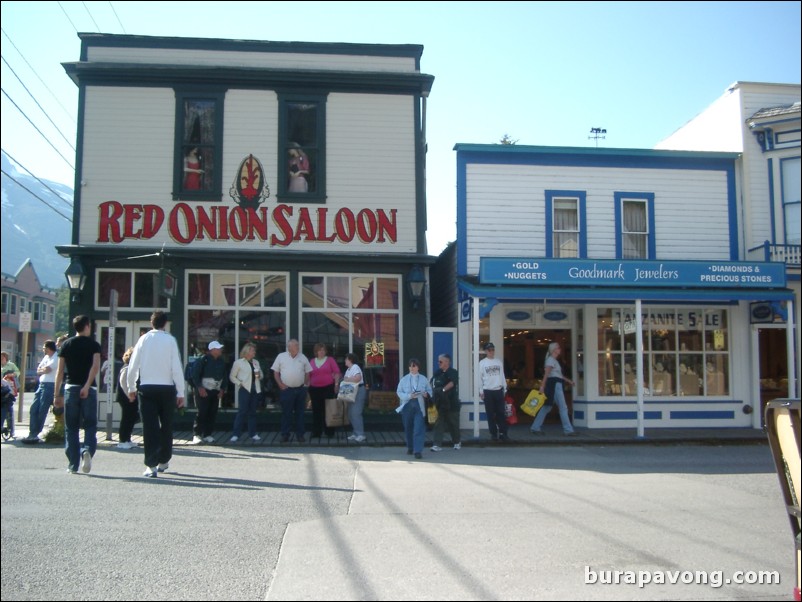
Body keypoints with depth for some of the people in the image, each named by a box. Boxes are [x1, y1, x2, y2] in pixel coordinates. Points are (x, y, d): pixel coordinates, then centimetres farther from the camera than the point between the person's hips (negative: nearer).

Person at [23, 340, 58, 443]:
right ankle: (32, 433, 6)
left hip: (49, 386, -9)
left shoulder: (56, 358, -10)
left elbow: (46, 370, -19)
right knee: (33, 409, 4)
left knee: (42, 411, -5)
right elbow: (38, 370, 14)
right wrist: (44, 369, -5)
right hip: (41, 385, 9)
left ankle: (35, 435, -1)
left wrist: (42, 369, 2)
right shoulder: (46, 357, 18)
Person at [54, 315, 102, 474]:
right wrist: (87, 385, -19)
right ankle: (87, 451, -22)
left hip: (70, 388, 2)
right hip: (89, 389, -2)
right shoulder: (94, 345, 2)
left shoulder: (66, 345, 8)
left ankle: (73, 465, 7)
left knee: (71, 427, 7)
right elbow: (96, 366, -14)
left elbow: (60, 371, 5)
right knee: (90, 426, 5)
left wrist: (57, 394, 8)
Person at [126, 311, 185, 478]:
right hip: (167, 388, 0)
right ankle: (163, 461, 25)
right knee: (166, 425, 14)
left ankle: (151, 466, -4)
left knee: (150, 426, 2)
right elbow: (176, 368, -7)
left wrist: (131, 387, 16)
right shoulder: (170, 340, -5)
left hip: (146, 388, 1)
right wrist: (180, 392, -2)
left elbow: (132, 366, 2)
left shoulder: (143, 339, 0)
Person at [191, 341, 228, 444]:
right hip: (203, 391, -6)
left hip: (216, 391, 6)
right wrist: (199, 388, -15)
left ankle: (207, 434, 12)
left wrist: (222, 389, 6)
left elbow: (224, 376, 17)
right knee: (202, 413, -9)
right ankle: (197, 435, -4)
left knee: (212, 413, 5)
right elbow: (195, 375, -10)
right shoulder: (203, 360, -8)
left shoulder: (222, 362, 10)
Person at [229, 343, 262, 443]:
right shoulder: (238, 363, -1)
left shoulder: (256, 362, 14)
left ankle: (253, 433, 14)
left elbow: (261, 376, 20)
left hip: (255, 390, 5)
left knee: (252, 412, 9)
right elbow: (232, 377, 0)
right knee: (242, 412, -8)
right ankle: (236, 434, -3)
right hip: (244, 390, -5)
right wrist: (240, 383, -11)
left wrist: (259, 375, -2)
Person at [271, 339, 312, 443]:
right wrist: (281, 385, -6)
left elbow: (307, 372, 12)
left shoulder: (303, 357, 7)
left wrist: (305, 384, 4)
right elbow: (276, 372, 2)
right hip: (286, 389, -2)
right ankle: (285, 435, 8)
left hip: (300, 390, 2)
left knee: (300, 413, 7)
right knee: (286, 413, 1)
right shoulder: (281, 356, 0)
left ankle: (300, 434, 13)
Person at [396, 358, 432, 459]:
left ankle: (418, 451, -11)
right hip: (407, 406, 2)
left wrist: (427, 394, -13)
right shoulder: (404, 379, 5)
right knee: (408, 428, 12)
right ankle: (410, 448, 31)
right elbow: (399, 392, 1)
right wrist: (409, 396, -15)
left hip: (419, 406, -2)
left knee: (419, 429, -11)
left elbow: (429, 391, 10)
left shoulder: (423, 379, 5)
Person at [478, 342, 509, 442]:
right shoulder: (482, 363, -1)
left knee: (501, 413, 2)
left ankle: (503, 433, 6)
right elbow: (480, 378, -2)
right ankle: (493, 433, 9)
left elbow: (502, 376, 12)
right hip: (488, 391, -2)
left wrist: (504, 389, 9)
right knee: (491, 414, 3)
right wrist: (481, 391, -5)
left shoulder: (499, 362, 8)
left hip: (498, 390, 3)